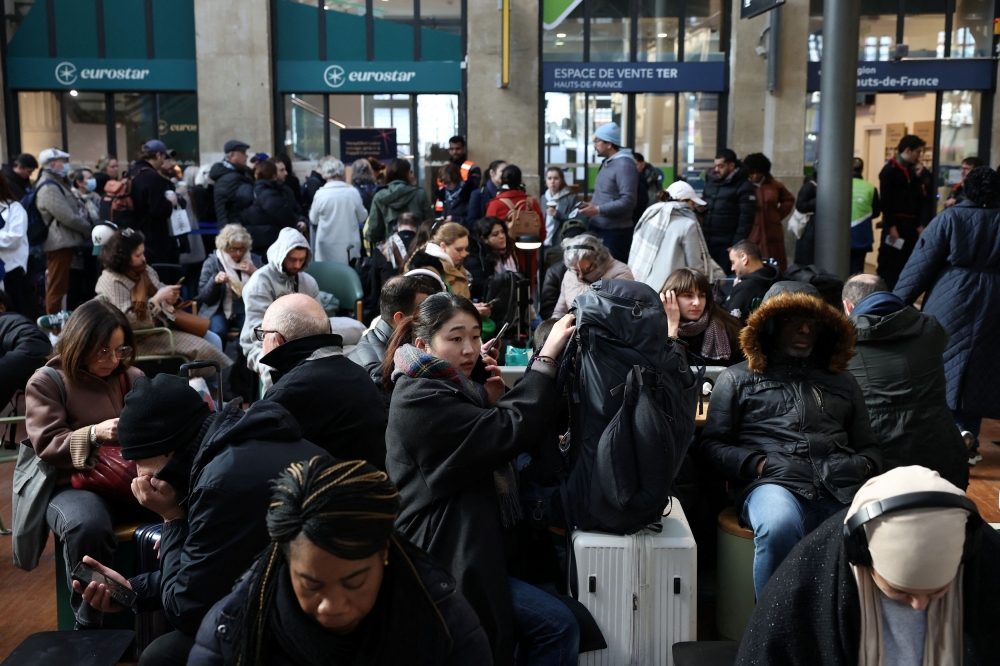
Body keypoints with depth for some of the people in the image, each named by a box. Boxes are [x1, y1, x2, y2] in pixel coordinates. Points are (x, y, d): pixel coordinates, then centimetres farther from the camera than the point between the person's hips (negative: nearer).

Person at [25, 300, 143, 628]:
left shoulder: (132, 377, 15)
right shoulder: (46, 382, 3)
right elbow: (47, 446, -5)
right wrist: (94, 433, -22)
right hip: (74, 484, -3)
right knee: (87, 526, -41)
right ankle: (91, 626, -22)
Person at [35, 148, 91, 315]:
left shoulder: (59, 182, 18)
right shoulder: (49, 187, -15)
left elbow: (74, 210, 17)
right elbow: (68, 217, -21)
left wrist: (86, 228, 1)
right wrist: (89, 229, -7)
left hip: (65, 241, 10)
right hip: (60, 243, -10)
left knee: (60, 287, 15)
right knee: (57, 288, -5)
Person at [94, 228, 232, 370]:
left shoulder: (145, 270, 5)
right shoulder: (113, 282, -18)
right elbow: (128, 321, -26)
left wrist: (169, 301, -8)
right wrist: (158, 299, -26)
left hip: (163, 323, 8)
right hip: (141, 338, -8)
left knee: (213, 340, -5)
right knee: (201, 348, -19)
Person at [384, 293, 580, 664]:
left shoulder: (447, 387, 13)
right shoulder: (420, 400, -19)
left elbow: (483, 449, 16)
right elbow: (511, 433, -26)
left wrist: (491, 403, -1)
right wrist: (546, 358, -21)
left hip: (468, 547, 10)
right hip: (446, 563, -10)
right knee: (559, 626, -13)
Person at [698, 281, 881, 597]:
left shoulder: (842, 382, 34)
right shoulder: (738, 378, 23)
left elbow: (869, 448, 34)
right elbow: (712, 444, 14)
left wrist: (864, 465, 9)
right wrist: (758, 464, -4)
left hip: (843, 489, 3)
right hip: (774, 485, -2)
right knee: (779, 528, -40)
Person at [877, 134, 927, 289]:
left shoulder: (911, 171, 16)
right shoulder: (890, 170, -7)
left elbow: (917, 200, 16)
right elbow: (886, 200, -15)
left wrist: (918, 224, 7)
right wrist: (891, 226, -19)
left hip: (910, 225, 8)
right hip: (895, 225, -8)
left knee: (907, 265, 9)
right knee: (889, 266, -5)